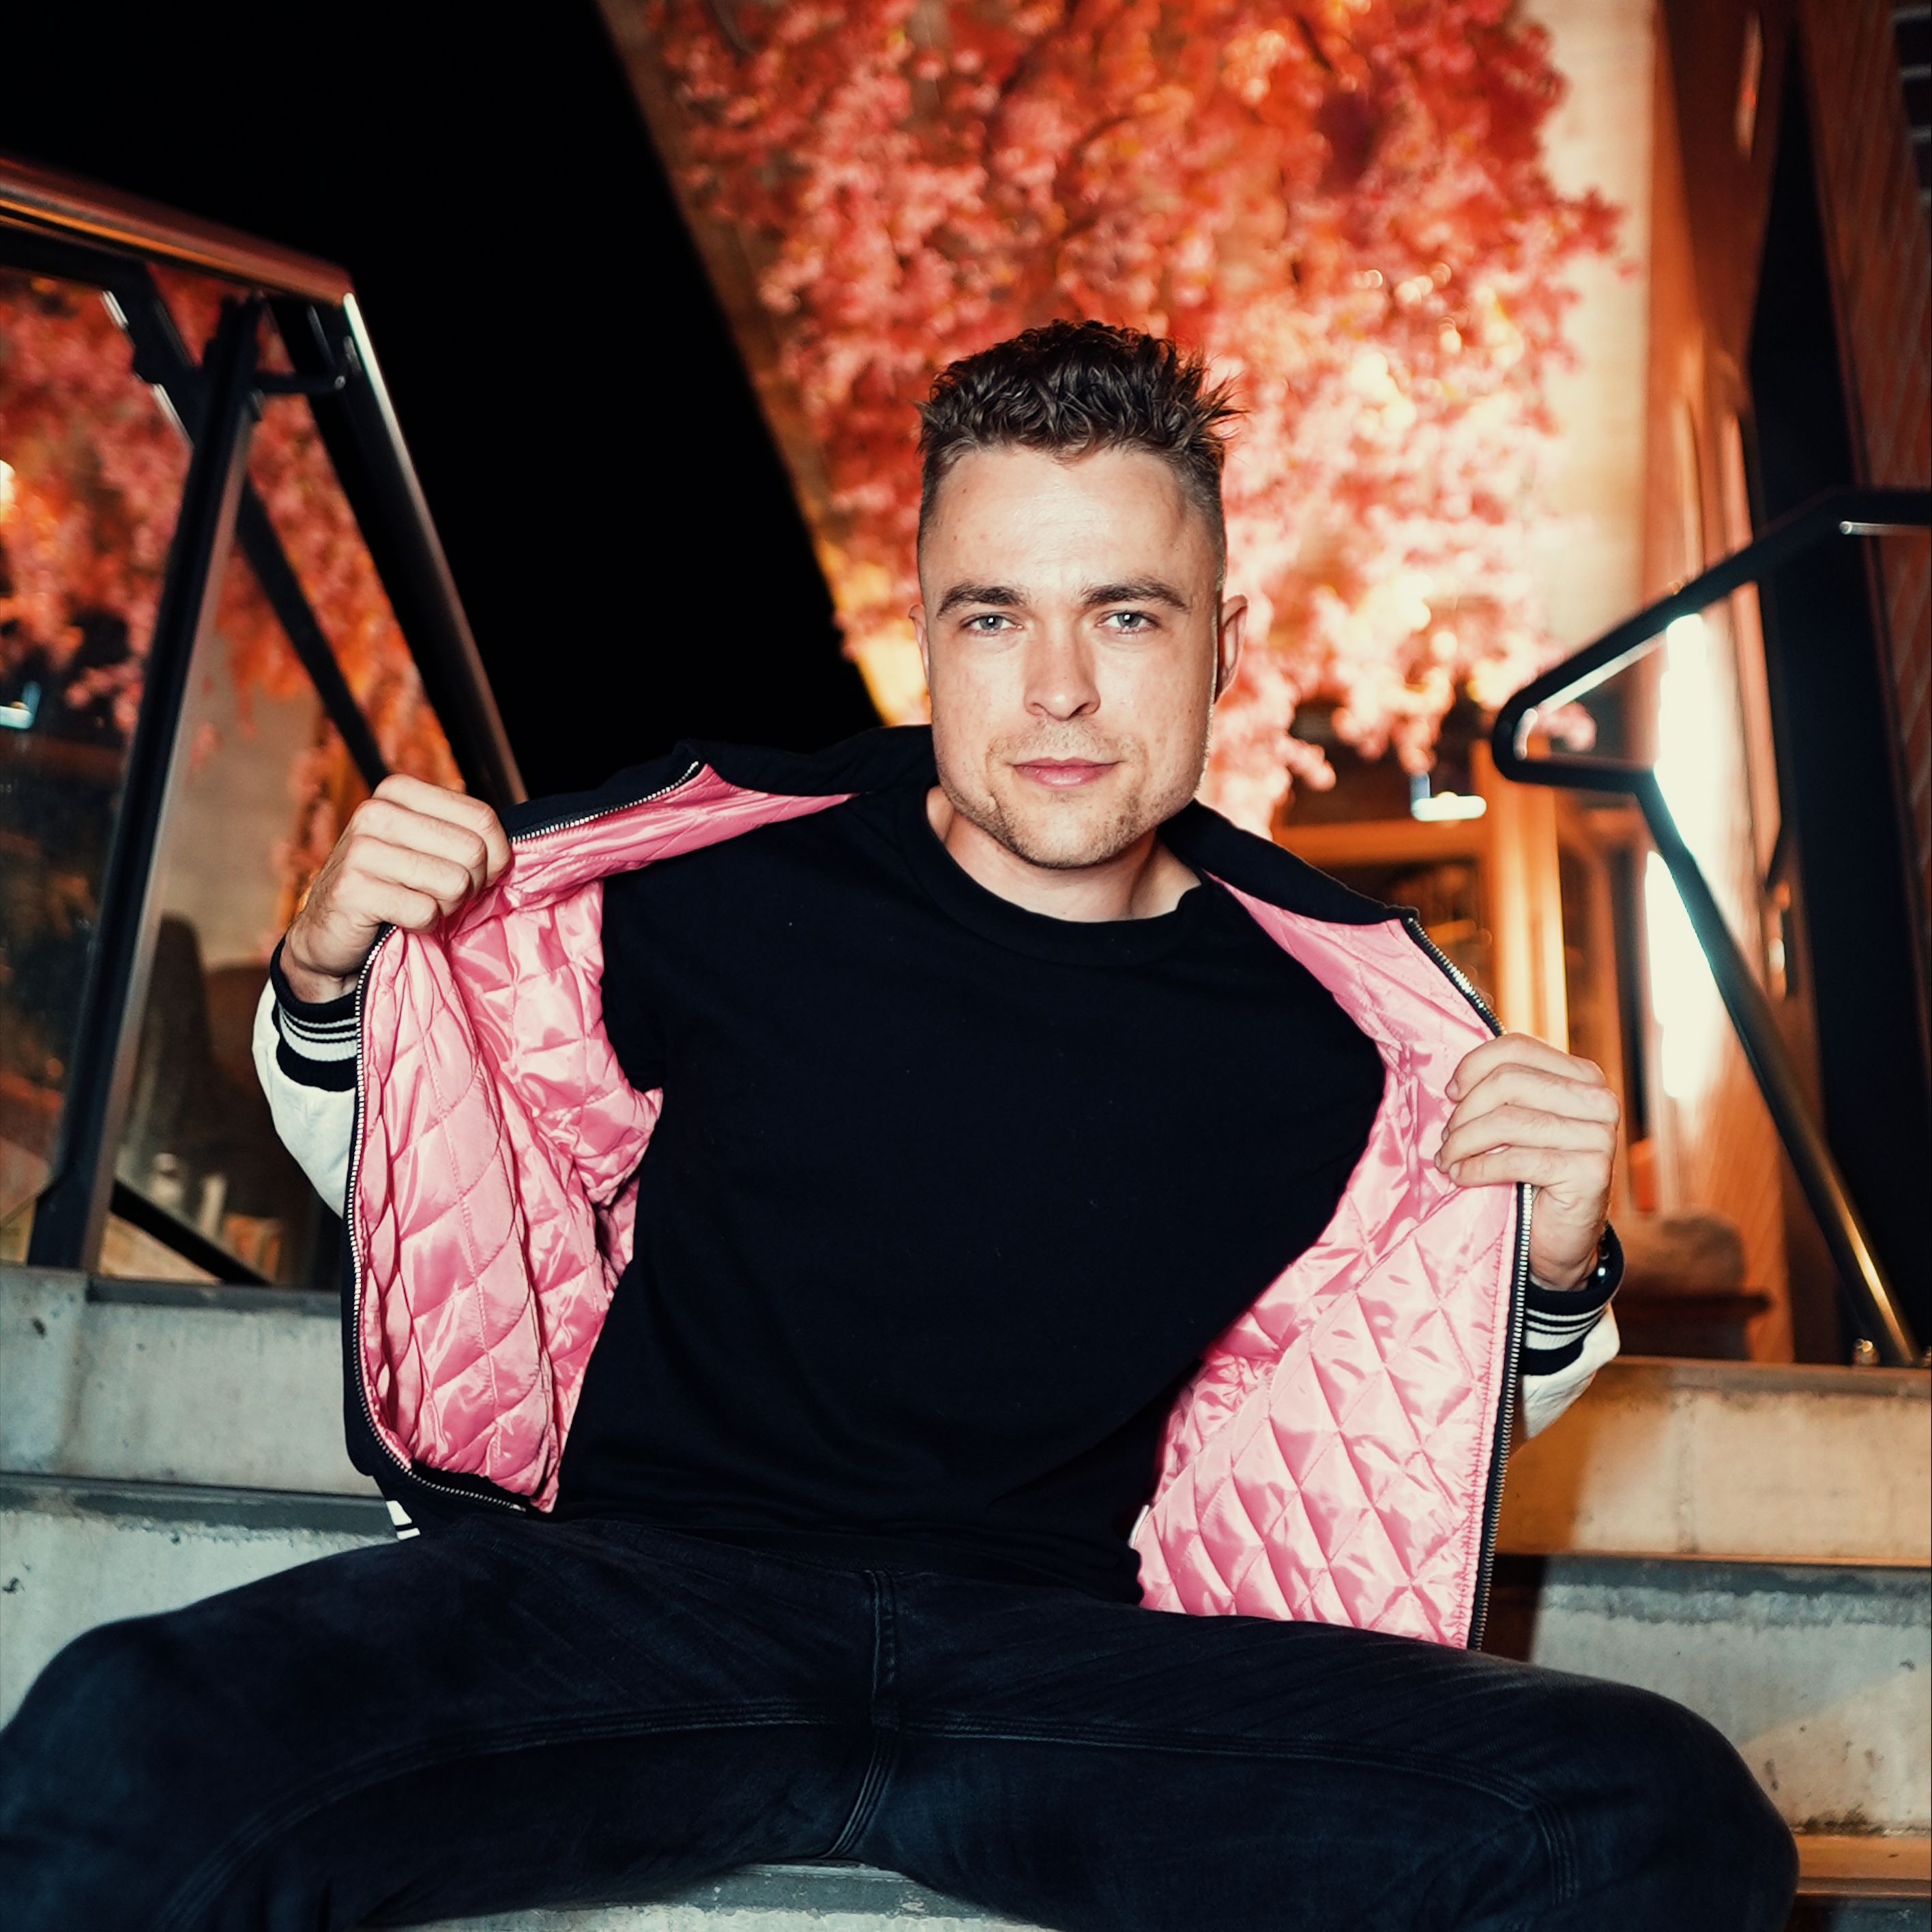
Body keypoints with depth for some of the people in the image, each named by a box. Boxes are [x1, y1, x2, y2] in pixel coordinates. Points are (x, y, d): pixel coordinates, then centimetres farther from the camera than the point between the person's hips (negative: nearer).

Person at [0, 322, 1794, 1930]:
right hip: (634, 1590, -2)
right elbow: (402, 1175, 15)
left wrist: (1553, 1267, -1)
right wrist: (332, 981, -6)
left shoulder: (1348, 1014, 3)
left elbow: (1434, 1406, 20)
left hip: (1071, 1664, 3)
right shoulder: (719, 863, 0)